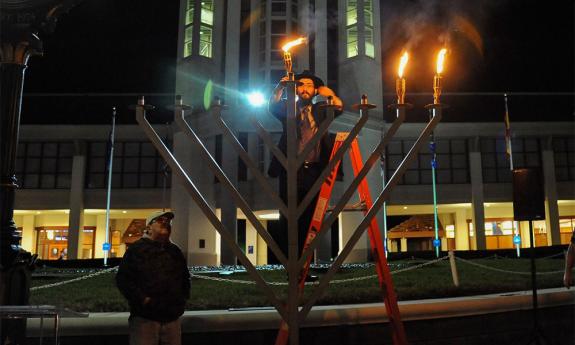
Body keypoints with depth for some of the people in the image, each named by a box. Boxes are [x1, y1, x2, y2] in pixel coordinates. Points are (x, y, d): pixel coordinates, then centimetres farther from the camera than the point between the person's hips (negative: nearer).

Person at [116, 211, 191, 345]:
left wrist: (183, 298, 13)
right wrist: (143, 299, -16)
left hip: (173, 319, 5)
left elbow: (185, 278, 28)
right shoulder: (136, 249, -1)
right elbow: (123, 279, -8)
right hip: (144, 319, -5)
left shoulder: (175, 251, 17)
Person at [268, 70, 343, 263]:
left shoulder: (320, 109, 20)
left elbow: (338, 107, 4)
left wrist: (329, 93, -8)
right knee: (288, 219, -5)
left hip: (314, 171, 2)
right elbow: (273, 106, -6)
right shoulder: (288, 108, 13)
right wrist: (281, 86, -19)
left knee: (308, 220, 2)